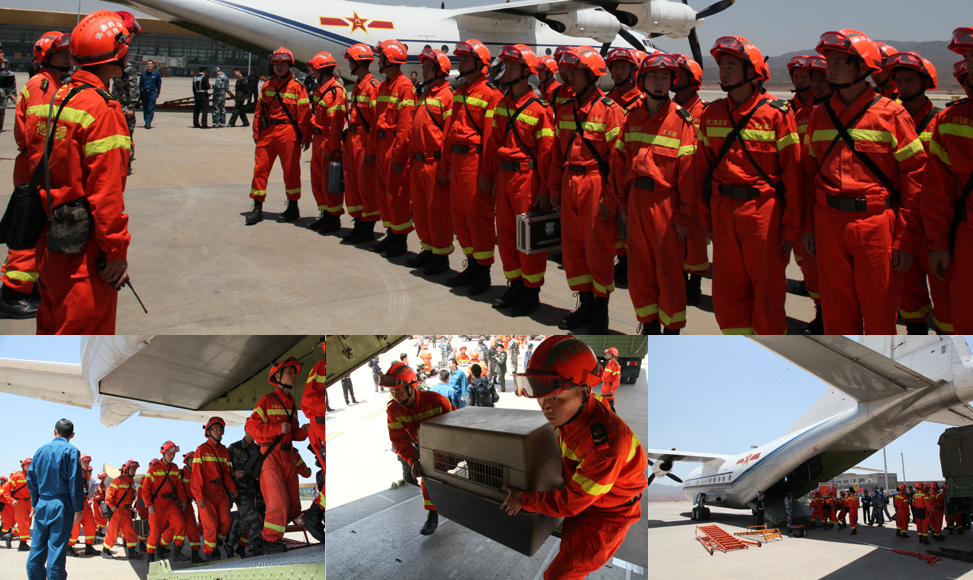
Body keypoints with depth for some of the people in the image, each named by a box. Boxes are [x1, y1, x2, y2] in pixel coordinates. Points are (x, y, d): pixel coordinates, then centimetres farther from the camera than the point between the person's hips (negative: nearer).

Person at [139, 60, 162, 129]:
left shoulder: (157, 73, 3)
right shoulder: (143, 73, 9)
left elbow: (159, 84, 7)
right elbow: (140, 84, 13)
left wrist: (158, 93, 4)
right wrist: (140, 92, 6)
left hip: (152, 93, -3)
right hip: (144, 92, 3)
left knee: (151, 109, -8)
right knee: (145, 109, 7)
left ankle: (148, 123, -10)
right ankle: (146, 122, 18)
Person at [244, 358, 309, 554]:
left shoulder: (292, 404, 20)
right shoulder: (267, 400, -2)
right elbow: (251, 425, -10)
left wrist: (304, 431, 1)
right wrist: (278, 429, -19)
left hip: (287, 457, 7)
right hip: (270, 455, -7)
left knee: (293, 506, 6)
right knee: (279, 503, -15)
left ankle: (273, 534, 23)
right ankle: (270, 542, -5)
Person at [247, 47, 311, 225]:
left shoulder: (297, 87, -2)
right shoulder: (267, 86, 13)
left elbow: (304, 113, -4)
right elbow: (259, 111, 15)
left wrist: (305, 137, -7)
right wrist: (256, 134, 11)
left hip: (288, 132, -5)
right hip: (267, 131, 5)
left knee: (291, 169, 3)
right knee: (260, 168, 2)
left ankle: (293, 208, 14)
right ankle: (257, 208, 8)